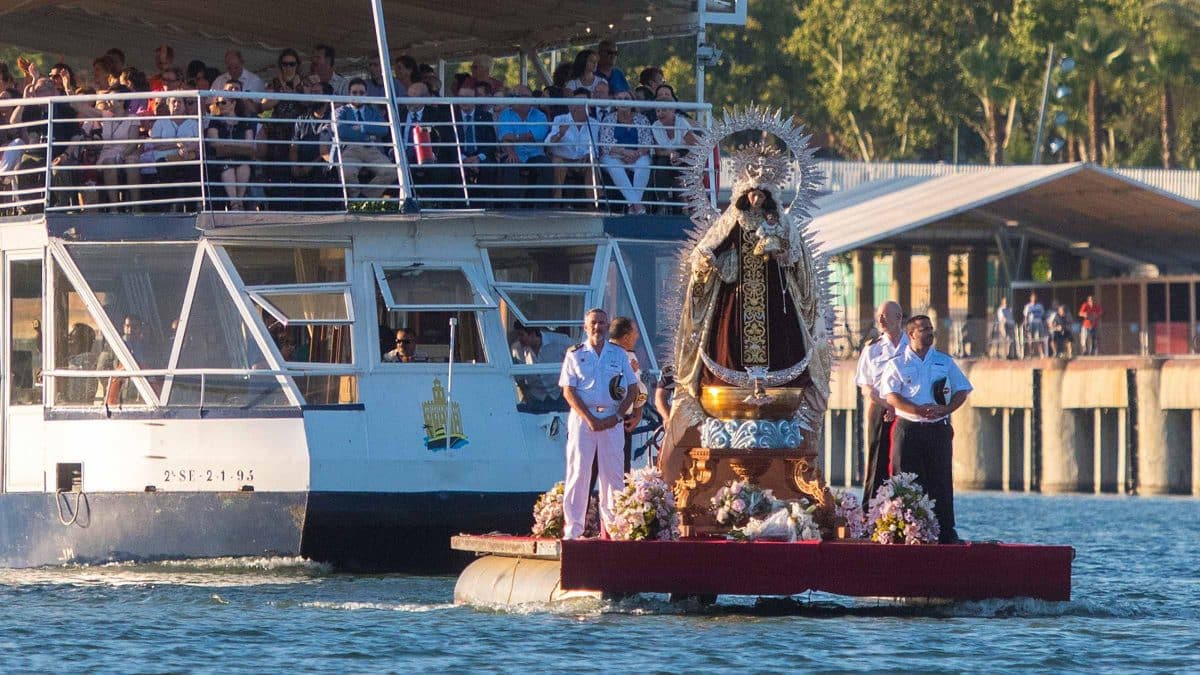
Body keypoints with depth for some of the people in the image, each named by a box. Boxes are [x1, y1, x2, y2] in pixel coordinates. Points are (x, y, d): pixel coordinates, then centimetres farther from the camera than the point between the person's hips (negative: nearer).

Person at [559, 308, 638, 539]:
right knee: (578, 471, -4)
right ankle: (573, 527, -4)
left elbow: (632, 390, 9)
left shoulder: (619, 354, 11)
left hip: (611, 419, 2)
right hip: (582, 418, -2)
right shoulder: (575, 354, 6)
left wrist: (616, 417, -6)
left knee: (613, 473, -1)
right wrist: (589, 419, -11)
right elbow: (568, 391, -1)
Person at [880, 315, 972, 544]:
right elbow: (891, 396, -5)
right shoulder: (897, 364, 5)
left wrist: (946, 409, -7)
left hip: (938, 429, 2)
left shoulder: (945, 362, 13)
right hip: (908, 428, -2)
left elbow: (962, 390, 11)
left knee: (941, 482, 0)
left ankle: (946, 531, 2)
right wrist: (918, 410, -17)